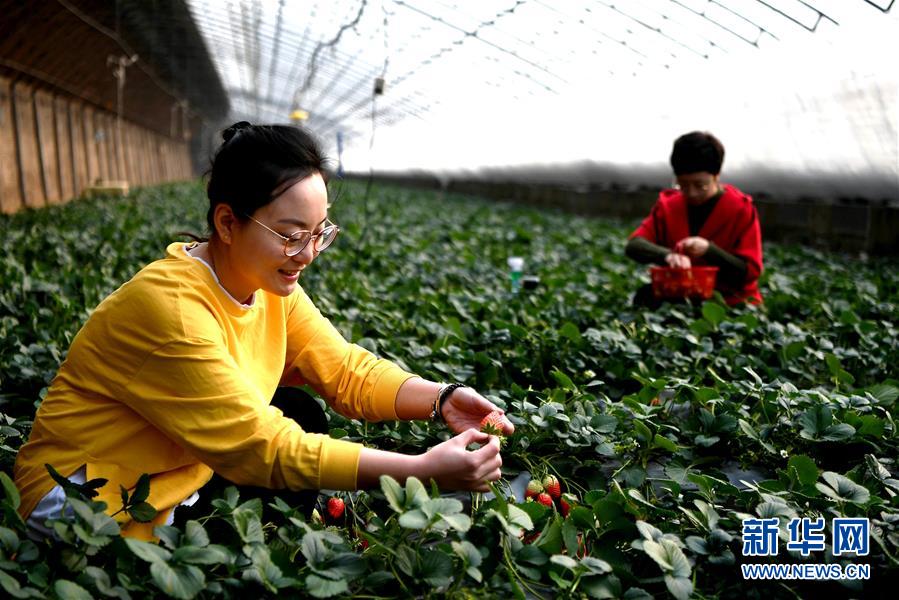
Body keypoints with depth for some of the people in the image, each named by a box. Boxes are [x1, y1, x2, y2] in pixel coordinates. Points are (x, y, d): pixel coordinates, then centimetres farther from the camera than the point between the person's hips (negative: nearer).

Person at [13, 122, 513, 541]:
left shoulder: (270, 284, -7)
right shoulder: (171, 306, -31)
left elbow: (348, 369, -6)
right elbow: (265, 449, -31)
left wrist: (442, 399, -25)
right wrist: (423, 470, -34)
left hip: (182, 471, 7)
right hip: (87, 501, -7)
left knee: (299, 412, -7)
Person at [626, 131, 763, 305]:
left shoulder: (741, 209, -8)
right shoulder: (668, 204, 1)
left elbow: (750, 273, -11)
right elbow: (634, 245, -14)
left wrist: (709, 250, -27)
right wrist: (667, 255, -35)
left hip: (730, 302, -1)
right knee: (645, 296, -25)